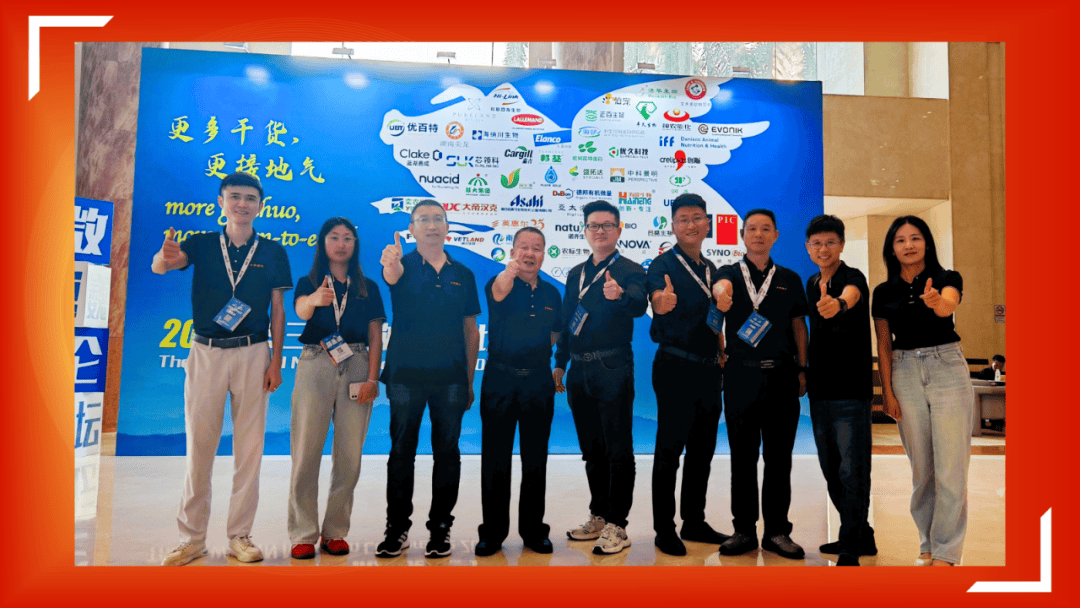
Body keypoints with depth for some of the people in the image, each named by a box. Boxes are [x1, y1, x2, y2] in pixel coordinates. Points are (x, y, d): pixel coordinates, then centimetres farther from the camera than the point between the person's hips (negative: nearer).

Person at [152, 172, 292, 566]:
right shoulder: (201, 244, 7)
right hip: (205, 353, 1)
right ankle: (191, 538, 15)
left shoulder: (272, 252, 6)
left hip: (253, 354, 0)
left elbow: (278, 310, 4)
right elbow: (159, 266, -12)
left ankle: (240, 536, 13)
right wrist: (165, 256, -37)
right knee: (198, 445, 4)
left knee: (249, 447, 2)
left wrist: (276, 361, -4)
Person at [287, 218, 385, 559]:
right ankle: (303, 534, 3)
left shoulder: (368, 288, 15)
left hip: (356, 367, 1)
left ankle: (336, 532, 11)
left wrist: (372, 378, -4)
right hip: (315, 364, -1)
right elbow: (301, 310, -12)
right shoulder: (309, 282, 11)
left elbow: (375, 337, 9)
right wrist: (315, 299, -36)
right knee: (307, 450, -5)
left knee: (349, 455, 0)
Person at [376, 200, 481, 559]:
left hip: (450, 376, 2)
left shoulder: (463, 274, 10)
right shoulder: (402, 267, 3)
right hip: (406, 374, -2)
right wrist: (391, 265, -49)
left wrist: (469, 382, 7)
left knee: (447, 452, 6)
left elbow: (471, 331, 11)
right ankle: (397, 528, 18)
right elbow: (393, 276, -24)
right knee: (401, 452, 5)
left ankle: (440, 528, 19)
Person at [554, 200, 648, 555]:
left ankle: (616, 526, 8)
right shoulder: (575, 274, 15)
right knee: (592, 450, 15)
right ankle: (599, 516, 27)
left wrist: (620, 295, -45)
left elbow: (639, 304, -24)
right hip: (580, 372, 6)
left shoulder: (629, 270, -3)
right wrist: (560, 364, 16)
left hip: (613, 371, -6)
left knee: (618, 450, -1)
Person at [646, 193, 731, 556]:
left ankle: (695, 523, 26)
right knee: (669, 450, 0)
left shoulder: (710, 269, 14)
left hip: (709, 370, 7)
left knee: (703, 450, 13)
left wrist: (723, 358, 16)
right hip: (676, 368, -7)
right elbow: (657, 297, -28)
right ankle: (664, 530, 10)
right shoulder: (663, 264, -7)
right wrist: (662, 301, -51)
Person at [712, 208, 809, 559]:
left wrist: (802, 369, 4)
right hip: (741, 375, -1)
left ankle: (777, 531, 15)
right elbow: (720, 285, -18)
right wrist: (722, 291, -43)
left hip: (781, 375, 1)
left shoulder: (790, 280, 12)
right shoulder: (731, 274, 6)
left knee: (779, 456, 4)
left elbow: (799, 325, 13)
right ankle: (744, 530, 14)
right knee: (743, 455, 4)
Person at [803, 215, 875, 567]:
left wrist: (838, 303, -58)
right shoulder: (812, 284, 12)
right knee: (831, 471, 15)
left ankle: (850, 551, 3)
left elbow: (851, 296, -35)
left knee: (852, 472, -5)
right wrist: (807, 373, 12)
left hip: (851, 390, -8)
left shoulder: (853, 277, -10)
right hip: (820, 389, 8)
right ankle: (862, 537, 31)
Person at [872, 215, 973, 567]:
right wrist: (887, 391, 0)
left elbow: (949, 305, -25)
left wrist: (935, 301, -48)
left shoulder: (947, 278, -1)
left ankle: (946, 551, 5)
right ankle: (928, 545, 19)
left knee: (951, 467, -4)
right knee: (921, 467, 7)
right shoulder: (884, 292, 6)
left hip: (947, 369, -2)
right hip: (905, 373, 2)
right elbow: (884, 346, 7)